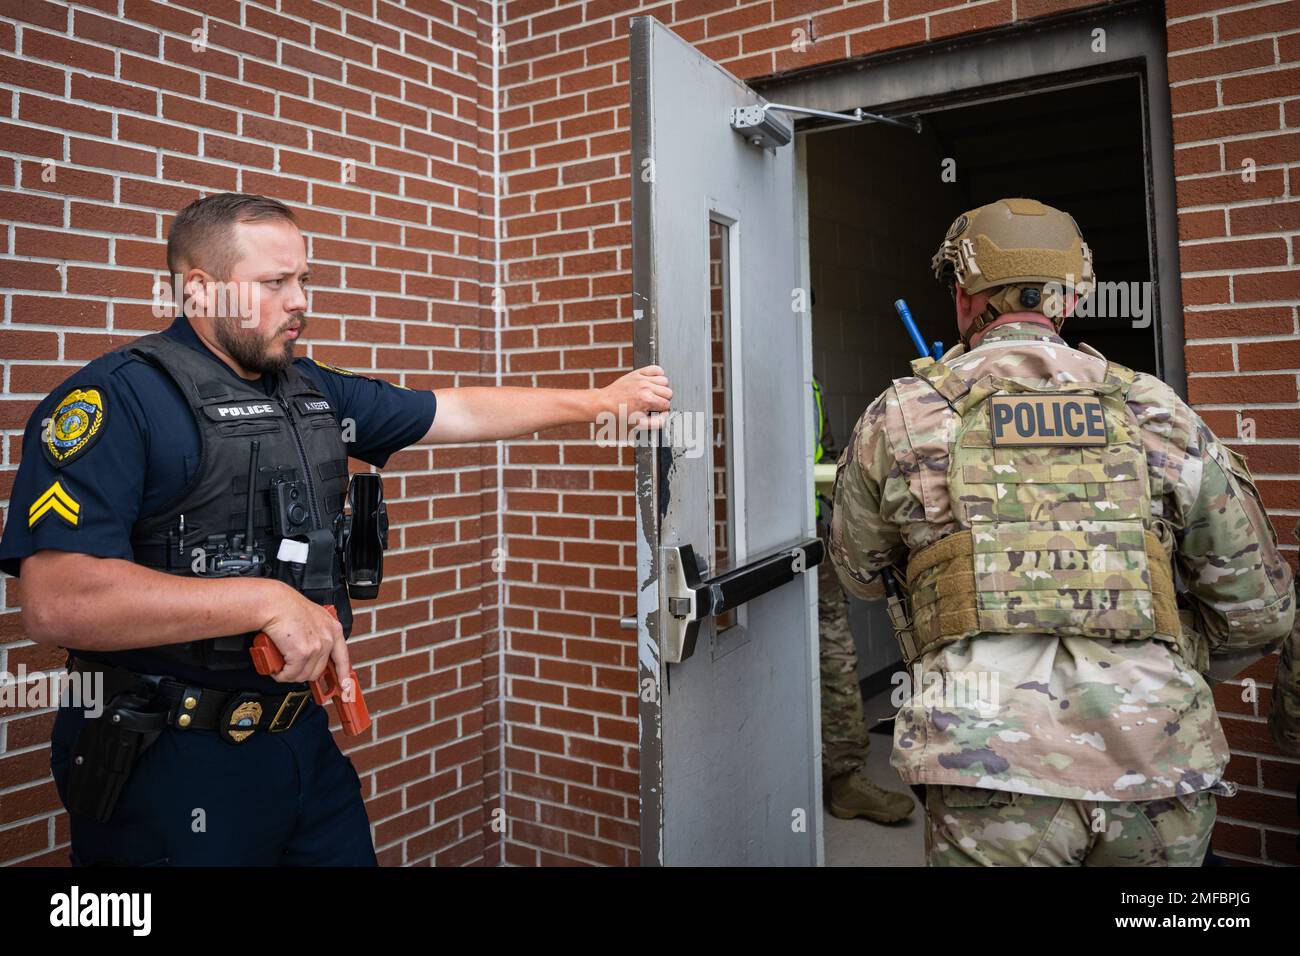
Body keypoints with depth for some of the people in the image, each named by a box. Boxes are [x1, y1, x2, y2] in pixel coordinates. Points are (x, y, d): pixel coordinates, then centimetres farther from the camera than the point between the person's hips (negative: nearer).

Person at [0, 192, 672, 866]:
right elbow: (56, 602, -24)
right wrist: (268, 600, -25)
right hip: (170, 763, -7)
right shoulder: (118, 398, -14)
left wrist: (602, 401, 14)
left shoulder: (316, 393, 9)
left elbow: (463, 412, 15)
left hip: (304, 734, 7)